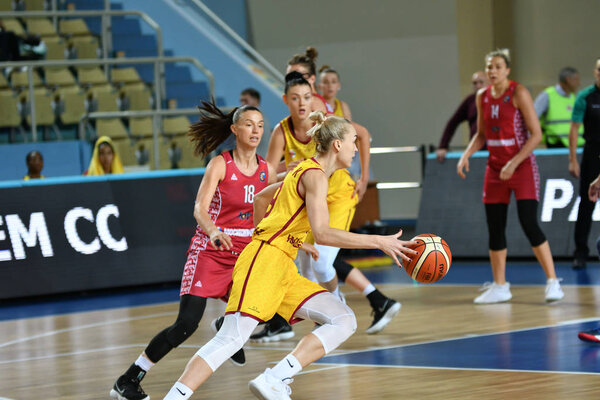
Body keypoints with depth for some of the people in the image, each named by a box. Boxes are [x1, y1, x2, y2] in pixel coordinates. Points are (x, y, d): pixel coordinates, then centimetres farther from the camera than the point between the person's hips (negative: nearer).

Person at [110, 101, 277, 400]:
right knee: (186, 325, -16)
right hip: (210, 250, -5)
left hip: (245, 252, 5)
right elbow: (200, 209, -20)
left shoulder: (267, 170, 5)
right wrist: (214, 233, -39)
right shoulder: (220, 165, -10)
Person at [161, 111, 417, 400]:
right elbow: (322, 233, -21)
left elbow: (262, 197, 35)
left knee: (344, 321, -3)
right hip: (264, 260, -9)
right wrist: (379, 242, -19)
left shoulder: (306, 171, 21)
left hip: (285, 269, 9)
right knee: (232, 338, -20)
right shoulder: (315, 175, -9)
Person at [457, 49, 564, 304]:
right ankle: (499, 286, 14)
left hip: (522, 166, -6)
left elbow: (536, 134, -13)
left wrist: (514, 163, -19)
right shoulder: (483, 96, 7)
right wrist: (466, 155, 1)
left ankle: (552, 281, -8)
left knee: (529, 224, -15)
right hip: (495, 168, 6)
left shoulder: (518, 93, -11)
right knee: (495, 228, 5)